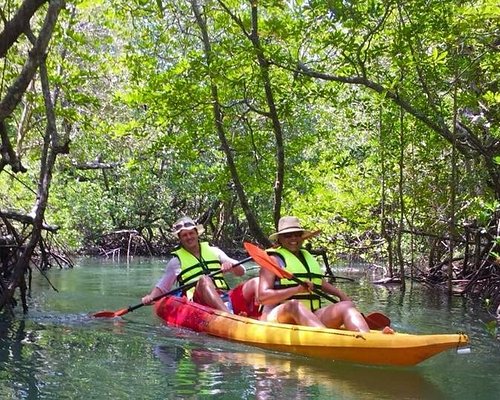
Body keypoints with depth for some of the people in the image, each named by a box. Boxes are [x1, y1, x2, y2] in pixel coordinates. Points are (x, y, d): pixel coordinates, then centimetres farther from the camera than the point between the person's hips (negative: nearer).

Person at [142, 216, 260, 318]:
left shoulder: (213, 250, 23)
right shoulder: (177, 261, 17)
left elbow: (241, 271, 18)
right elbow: (161, 287, 16)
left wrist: (231, 265, -3)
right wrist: (151, 297, -5)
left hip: (226, 299, 4)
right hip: (201, 301, -4)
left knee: (255, 282, -19)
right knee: (204, 280, -35)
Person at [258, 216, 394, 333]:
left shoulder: (309, 258, 23)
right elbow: (262, 297, -10)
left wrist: (341, 295, 12)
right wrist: (297, 290, -21)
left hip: (312, 317, 6)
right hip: (277, 317, -6)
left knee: (346, 306, -19)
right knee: (295, 305, -39)